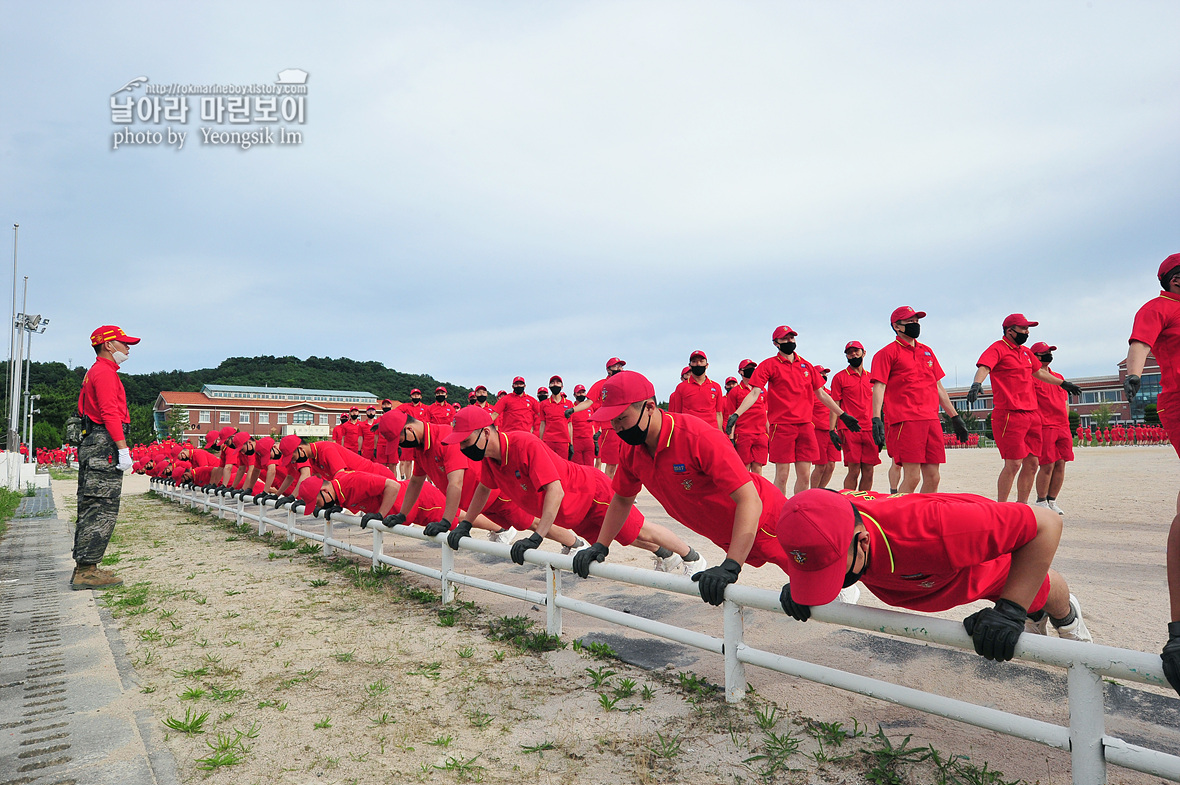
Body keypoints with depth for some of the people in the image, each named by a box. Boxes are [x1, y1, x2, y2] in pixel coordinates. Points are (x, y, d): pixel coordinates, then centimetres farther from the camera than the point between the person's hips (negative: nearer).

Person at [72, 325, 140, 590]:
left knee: (89, 509, 12)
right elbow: (110, 414, -19)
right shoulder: (105, 372, -9)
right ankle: (86, 571, -7)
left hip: (90, 446, 11)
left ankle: (83, 568, 18)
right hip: (105, 446, -11)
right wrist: (123, 449, -21)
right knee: (102, 509, -9)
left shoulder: (94, 372, 24)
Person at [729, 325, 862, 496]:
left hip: (805, 425, 4)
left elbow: (821, 394, 21)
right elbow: (754, 393, -6)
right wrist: (736, 415, -18)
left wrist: (843, 414, 21)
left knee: (804, 475, 3)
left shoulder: (806, 365, 15)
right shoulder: (769, 365, 2)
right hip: (781, 425, -4)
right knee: (782, 475, -3)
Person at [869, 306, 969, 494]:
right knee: (912, 478, -12)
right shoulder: (888, 352, 2)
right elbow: (879, 387, -7)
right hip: (906, 421, -6)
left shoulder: (927, 351, 22)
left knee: (933, 478, 4)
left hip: (932, 420, 6)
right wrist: (876, 419, -19)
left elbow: (939, 387, 25)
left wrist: (955, 417, 22)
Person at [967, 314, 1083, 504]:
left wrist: (1063, 383, 47)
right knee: (1013, 463, -12)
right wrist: (977, 383, -43)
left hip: (1032, 414, 8)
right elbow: (984, 366, -23)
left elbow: (1039, 372, 37)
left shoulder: (1026, 352, 20)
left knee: (1032, 463, 9)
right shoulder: (998, 348, -5)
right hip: (1009, 414, -8)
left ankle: (1022, 506, 20)